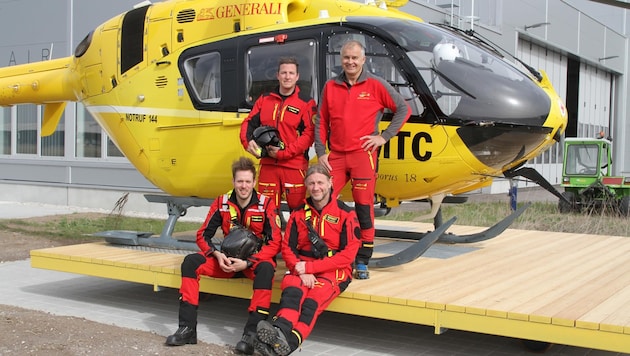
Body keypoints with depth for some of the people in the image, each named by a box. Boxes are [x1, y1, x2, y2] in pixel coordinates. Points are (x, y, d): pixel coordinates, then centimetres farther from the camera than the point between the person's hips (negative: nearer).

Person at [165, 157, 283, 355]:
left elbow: (275, 243, -15)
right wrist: (218, 255, -18)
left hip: (256, 259, -4)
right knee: (191, 262, -17)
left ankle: (252, 333, -38)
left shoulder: (266, 205, -12)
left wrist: (247, 263, -24)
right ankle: (187, 328, -19)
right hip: (229, 260, 4)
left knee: (266, 268, -38)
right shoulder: (222, 203, -2)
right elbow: (203, 235, 1)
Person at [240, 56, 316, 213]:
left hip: (294, 165, -4)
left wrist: (284, 152, -17)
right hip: (267, 164, 4)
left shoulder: (306, 102, -2)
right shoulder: (265, 99, 13)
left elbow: (309, 134, -10)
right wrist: (248, 142, -8)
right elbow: (249, 123, 13)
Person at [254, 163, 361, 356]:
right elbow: (287, 248, 6)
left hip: (334, 270, -3)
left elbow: (348, 254, -8)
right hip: (302, 268, 3)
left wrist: (310, 267, -13)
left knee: (312, 301, -33)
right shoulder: (298, 214, 10)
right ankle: (277, 331, -55)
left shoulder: (346, 214, -2)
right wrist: (301, 271, -14)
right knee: (292, 290, -32)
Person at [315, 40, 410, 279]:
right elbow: (321, 122, 14)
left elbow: (403, 109, 5)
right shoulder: (330, 87, 12)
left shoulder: (375, 85, 2)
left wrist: (385, 136, -2)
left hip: (363, 154, -3)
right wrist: (321, 152, 5)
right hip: (336, 156, 3)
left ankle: (362, 262, 7)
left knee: (364, 207, -2)